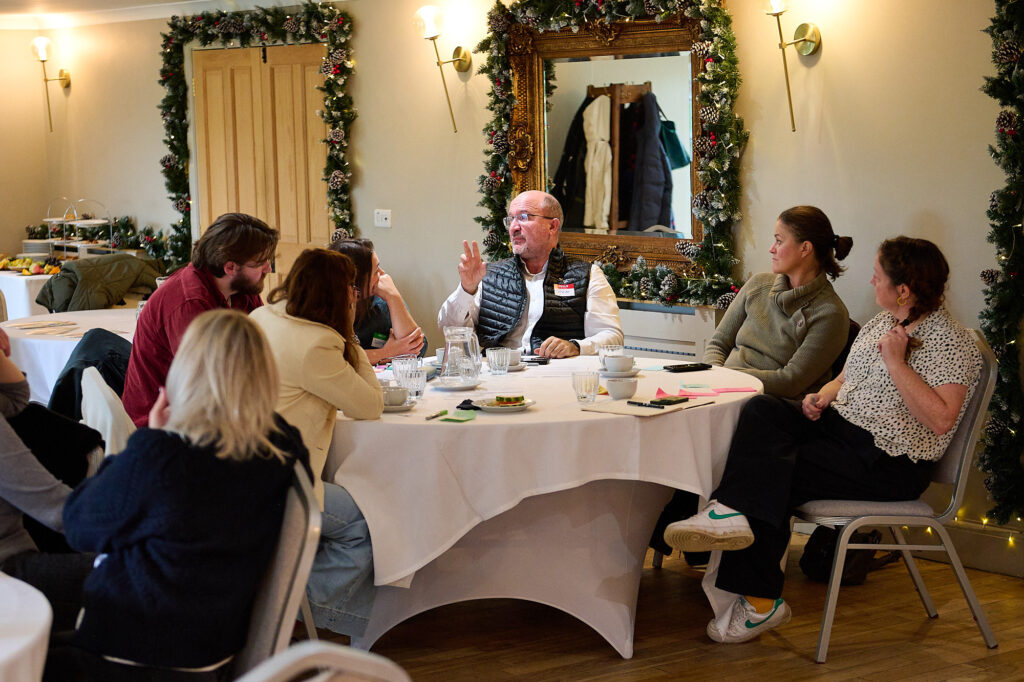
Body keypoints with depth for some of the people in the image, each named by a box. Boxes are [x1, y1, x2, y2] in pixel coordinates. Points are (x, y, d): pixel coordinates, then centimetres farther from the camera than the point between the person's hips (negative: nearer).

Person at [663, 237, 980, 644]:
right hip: (839, 424, 8)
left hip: (890, 461, -8)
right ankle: (734, 511, -33)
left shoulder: (950, 342, -12)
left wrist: (896, 362, -23)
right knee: (760, 409, -17)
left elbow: (941, 420, -24)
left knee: (777, 472, -22)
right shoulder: (881, 322, 14)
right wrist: (821, 397, 1)